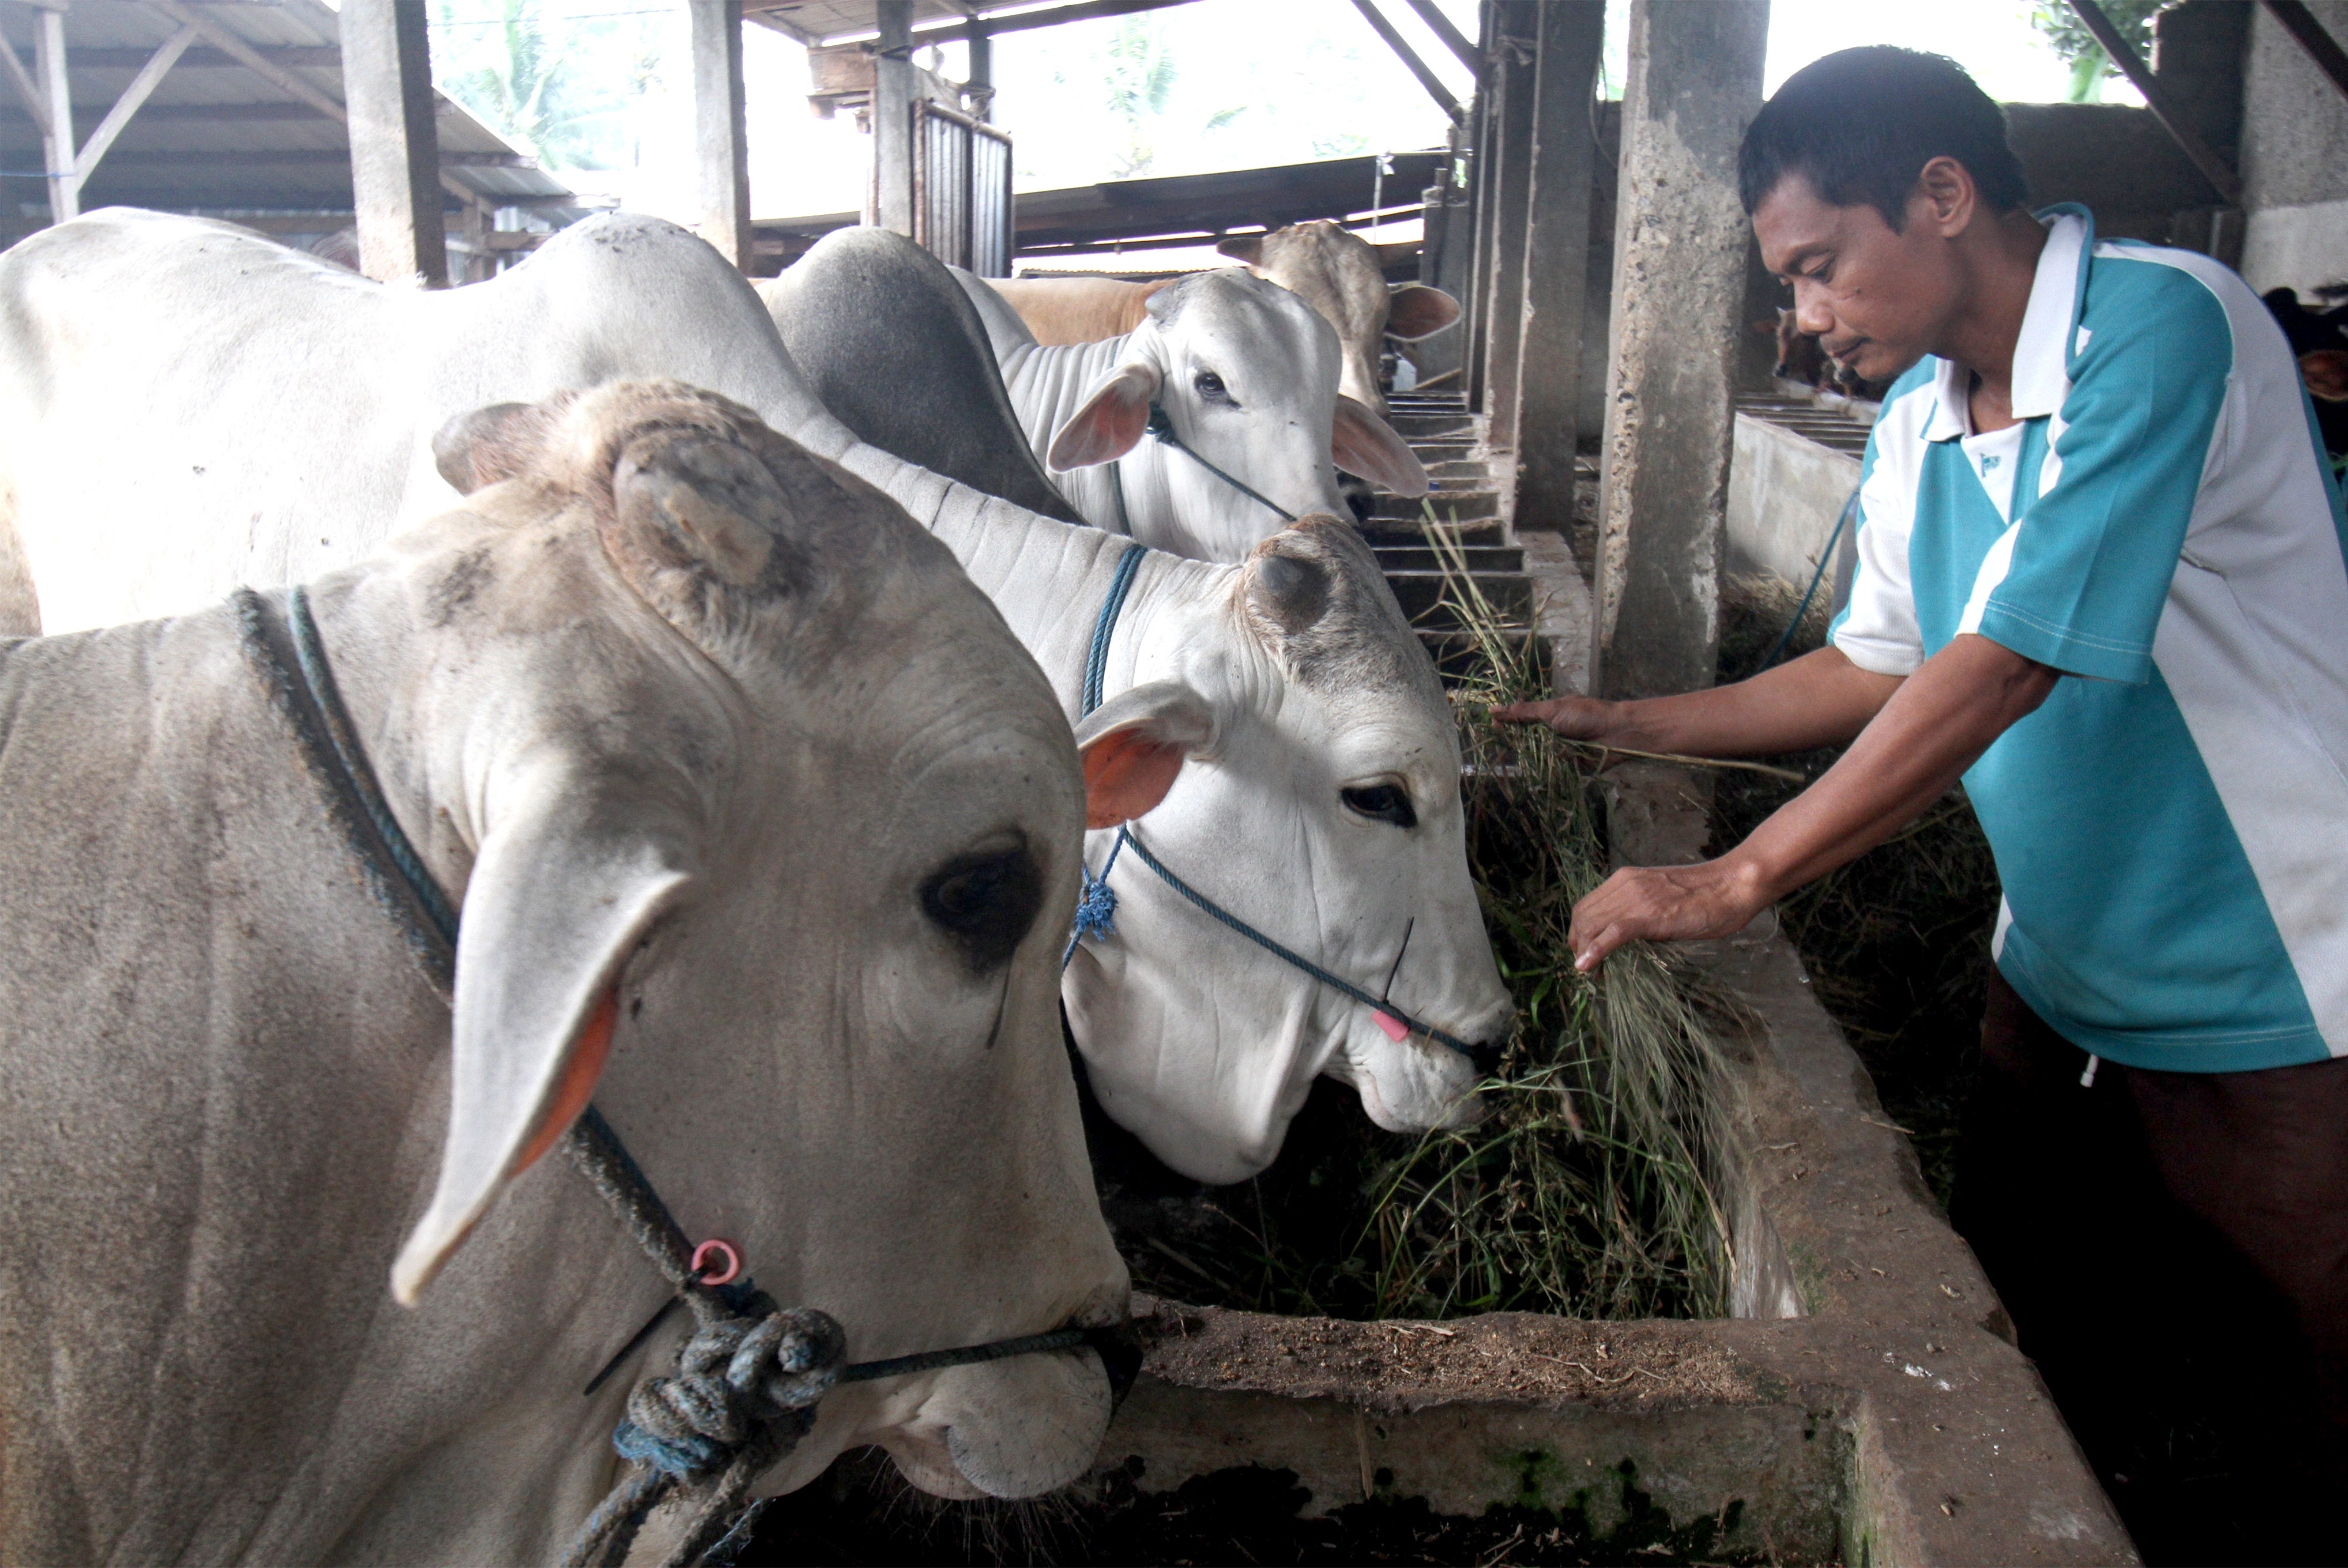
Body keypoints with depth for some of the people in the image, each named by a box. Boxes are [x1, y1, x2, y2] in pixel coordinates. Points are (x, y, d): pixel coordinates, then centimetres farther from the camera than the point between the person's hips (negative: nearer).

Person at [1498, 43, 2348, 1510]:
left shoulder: (2158, 326, -22)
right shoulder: (1917, 424, 2)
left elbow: (2008, 665, -29)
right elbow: (1881, 669, 13)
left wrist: (1735, 880, -26)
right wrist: (1628, 723, 10)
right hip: (2064, 977, 7)